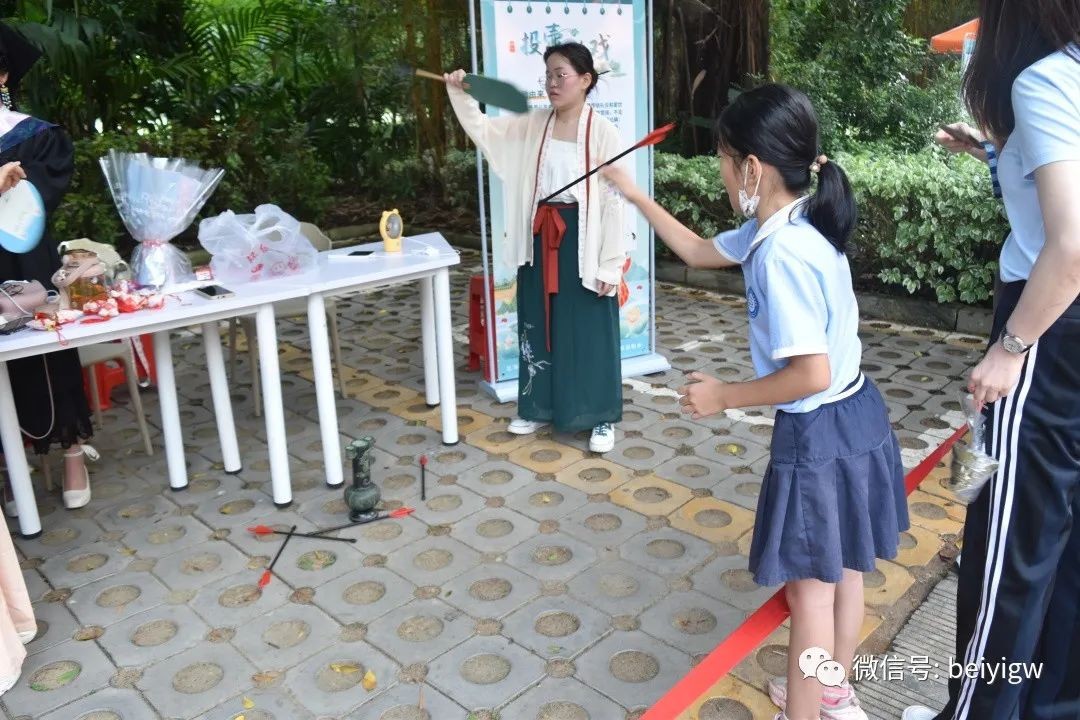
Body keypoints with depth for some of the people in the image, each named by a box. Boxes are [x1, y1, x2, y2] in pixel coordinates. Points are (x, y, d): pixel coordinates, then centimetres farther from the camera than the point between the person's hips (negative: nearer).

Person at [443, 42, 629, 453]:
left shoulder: (603, 134, -10)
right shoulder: (531, 126, 5)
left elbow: (613, 202, -11)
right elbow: (482, 130, 13)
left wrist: (610, 265, -13)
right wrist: (459, 93, -5)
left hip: (582, 241, -5)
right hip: (539, 238, 6)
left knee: (589, 332, 4)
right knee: (539, 326, 14)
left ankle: (601, 418, 18)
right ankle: (540, 408, 31)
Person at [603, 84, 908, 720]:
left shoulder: (780, 252, -26)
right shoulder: (785, 226, 4)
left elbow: (810, 374, -29)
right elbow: (699, 253, 18)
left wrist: (723, 397, -16)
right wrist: (634, 195, 20)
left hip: (820, 434, -10)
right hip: (854, 414, 10)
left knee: (810, 588, 8)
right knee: (843, 569, 24)